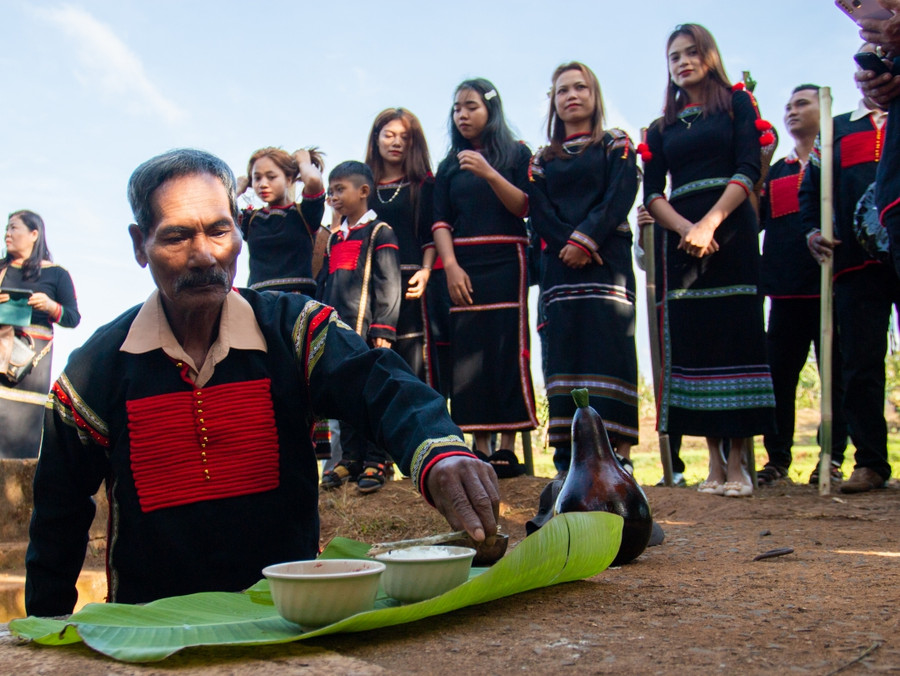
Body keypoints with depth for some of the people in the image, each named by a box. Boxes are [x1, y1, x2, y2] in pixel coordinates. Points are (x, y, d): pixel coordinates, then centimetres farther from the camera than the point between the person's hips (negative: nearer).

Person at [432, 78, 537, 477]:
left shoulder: (517, 155, 9)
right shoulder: (449, 166, 16)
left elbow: (524, 207, -4)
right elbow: (441, 222, 7)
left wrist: (490, 174, -17)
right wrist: (450, 265, -8)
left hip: (505, 262, -3)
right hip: (462, 266, 3)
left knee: (506, 349, -9)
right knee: (468, 353, -4)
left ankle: (507, 447, -8)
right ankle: (480, 448, -2)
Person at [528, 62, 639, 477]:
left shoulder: (616, 146, 13)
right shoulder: (543, 159, 20)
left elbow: (620, 198, -3)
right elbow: (538, 212, 6)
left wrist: (586, 239, -15)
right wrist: (568, 243, -11)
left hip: (606, 261, -3)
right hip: (559, 265, 3)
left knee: (609, 347, -12)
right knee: (564, 355, -4)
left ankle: (619, 454, -14)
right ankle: (569, 454, -4)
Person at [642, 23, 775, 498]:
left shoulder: (737, 103, 10)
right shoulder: (661, 128, 18)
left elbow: (749, 169, -2)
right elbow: (651, 194, 8)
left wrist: (710, 223, -15)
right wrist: (685, 229, -11)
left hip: (731, 231, -3)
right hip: (681, 239, 3)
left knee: (736, 335, -8)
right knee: (692, 341, -3)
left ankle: (737, 461, -5)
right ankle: (714, 461, 2)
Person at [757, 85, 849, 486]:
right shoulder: (776, 171, 22)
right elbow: (753, 219, 16)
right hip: (786, 287, 4)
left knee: (835, 373, -2)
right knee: (779, 374, 1)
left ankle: (833, 460, 2)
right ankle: (777, 460, 8)